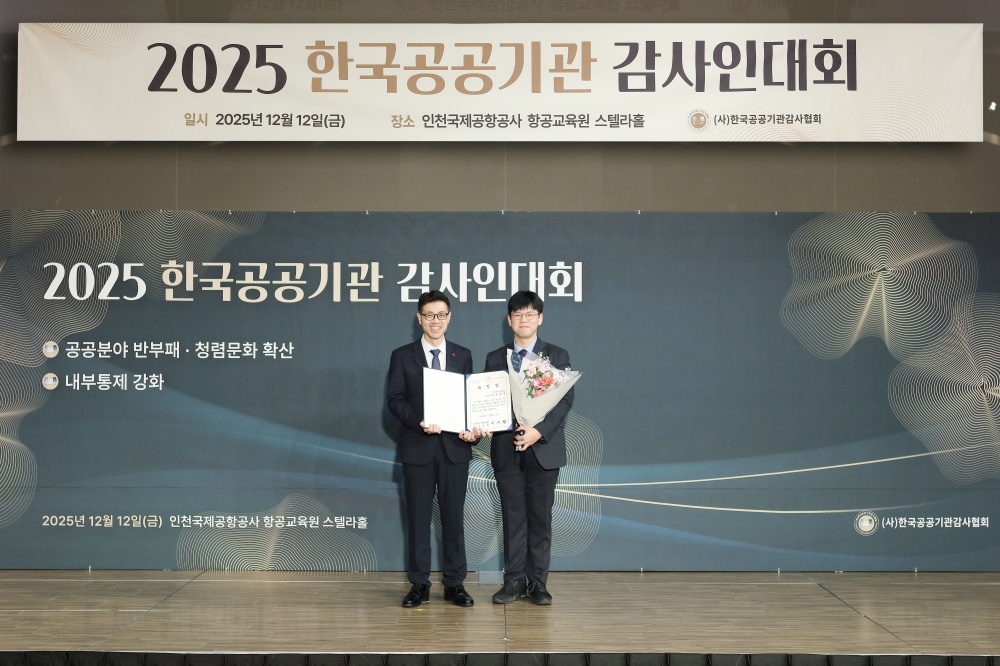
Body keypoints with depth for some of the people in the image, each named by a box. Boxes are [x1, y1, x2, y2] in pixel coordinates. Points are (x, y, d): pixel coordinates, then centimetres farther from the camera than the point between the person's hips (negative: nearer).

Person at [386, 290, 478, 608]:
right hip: (417, 448, -1)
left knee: (454, 516, 5)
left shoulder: (463, 355, 10)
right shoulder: (402, 356, 4)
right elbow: (394, 400, -3)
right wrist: (419, 423, -19)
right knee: (418, 518, 3)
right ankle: (419, 584, 11)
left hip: (454, 447, 1)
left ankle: (454, 583, 13)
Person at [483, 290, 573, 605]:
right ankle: (514, 581, 10)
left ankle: (538, 583, 9)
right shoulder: (494, 359, 11)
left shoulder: (557, 356, 6)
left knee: (541, 517, 1)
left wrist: (539, 431, -15)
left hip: (544, 448, -1)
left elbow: (566, 399, -2)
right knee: (513, 517, 4)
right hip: (507, 449, 1)